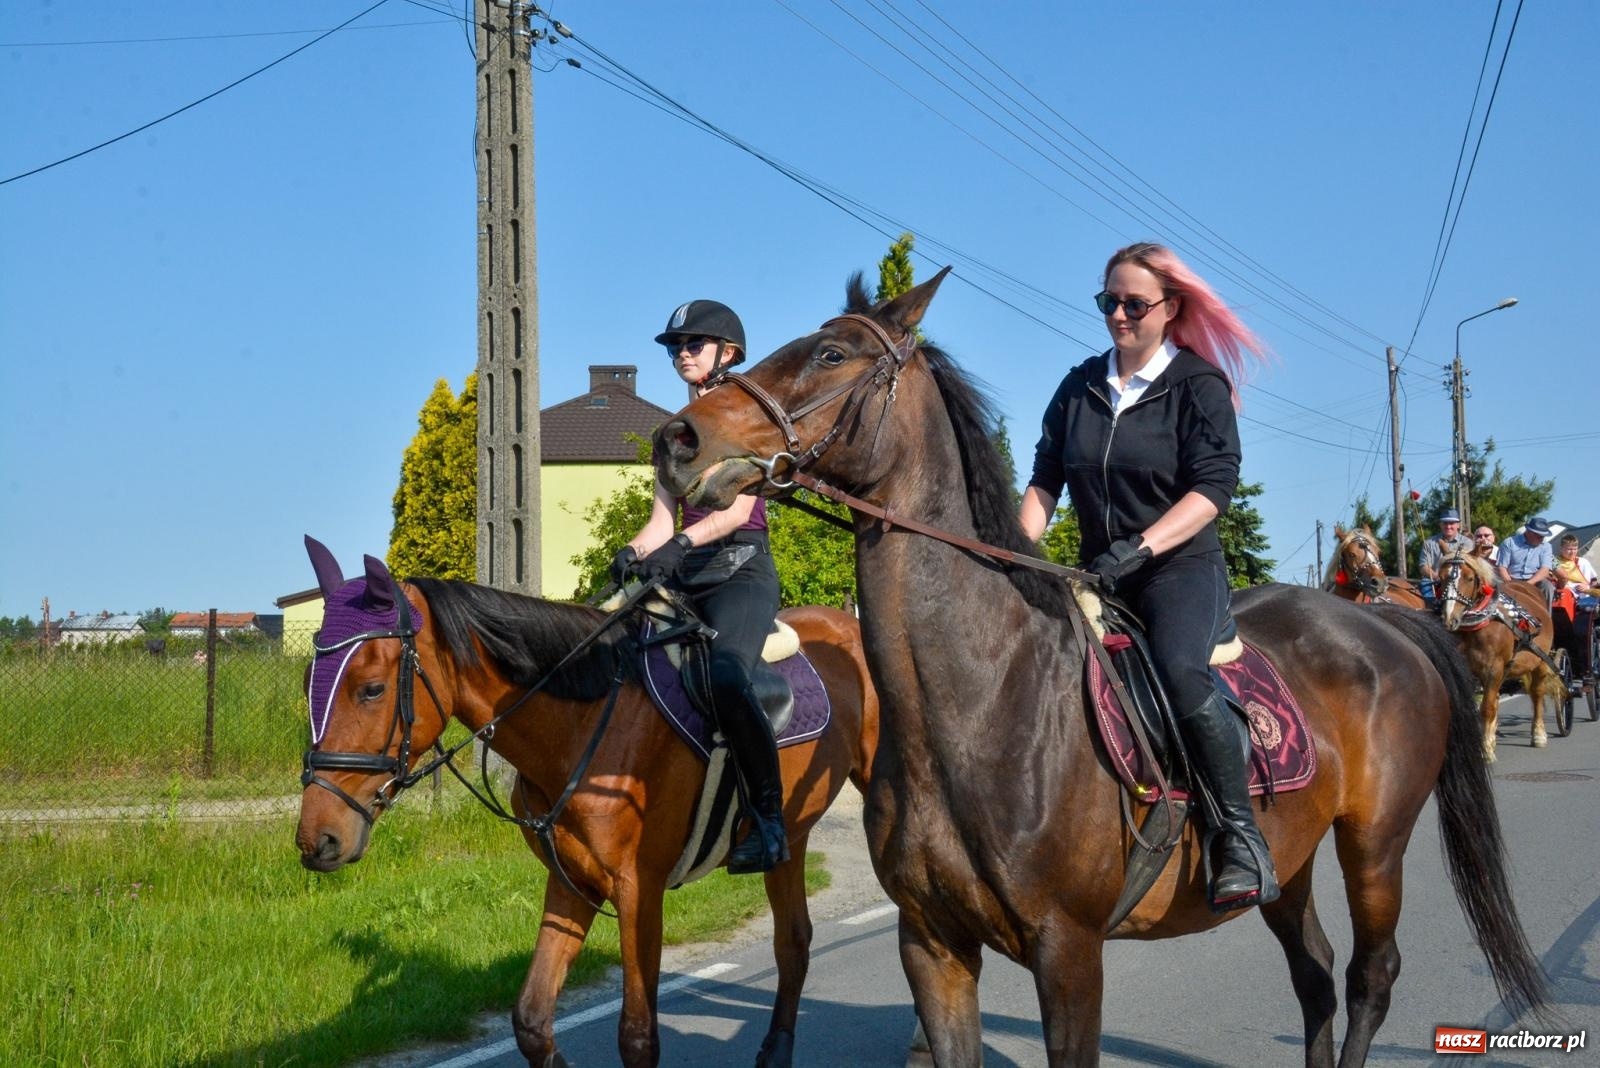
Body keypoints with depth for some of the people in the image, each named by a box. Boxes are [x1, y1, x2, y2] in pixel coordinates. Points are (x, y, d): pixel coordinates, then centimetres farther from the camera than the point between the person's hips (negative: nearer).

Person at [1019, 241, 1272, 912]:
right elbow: (1045, 480, 11)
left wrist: (1139, 547, -25)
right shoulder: (1080, 387, 11)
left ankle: (1242, 839, -30)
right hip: (1099, 575, 6)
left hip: (1181, 565, -6)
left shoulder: (1199, 386, -3)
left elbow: (1213, 488, -14)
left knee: (1180, 671, -34)